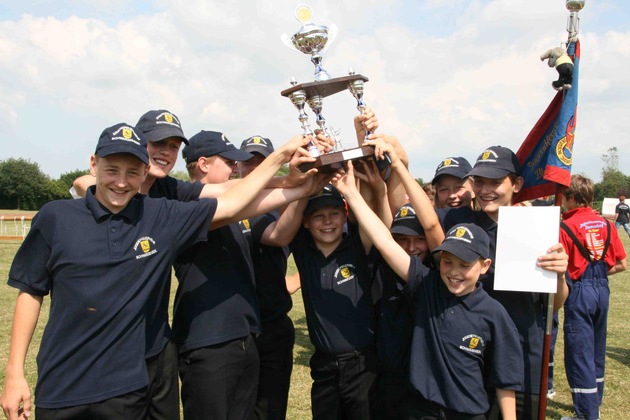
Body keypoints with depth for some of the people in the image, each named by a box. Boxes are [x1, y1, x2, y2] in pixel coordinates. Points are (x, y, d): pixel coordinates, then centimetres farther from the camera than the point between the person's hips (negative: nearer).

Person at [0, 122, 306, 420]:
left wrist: (280, 156, -3)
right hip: (59, 390, 0)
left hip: (127, 390, 1)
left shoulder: (163, 218, -3)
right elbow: (31, 292, 2)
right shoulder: (55, 217, -4)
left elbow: (232, 204, -1)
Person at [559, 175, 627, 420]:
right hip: (602, 290, 7)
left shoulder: (566, 227, -13)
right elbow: (622, 264, 7)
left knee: (579, 353, 1)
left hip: (579, 292, -7)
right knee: (596, 350, 19)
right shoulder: (605, 224, 5)